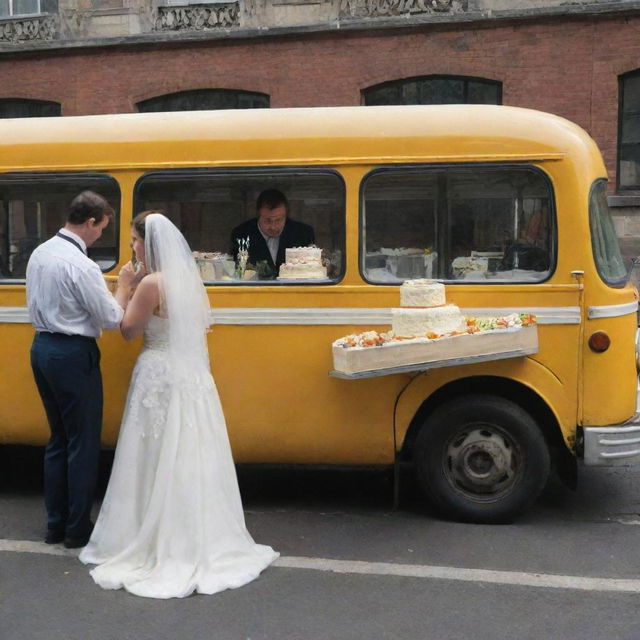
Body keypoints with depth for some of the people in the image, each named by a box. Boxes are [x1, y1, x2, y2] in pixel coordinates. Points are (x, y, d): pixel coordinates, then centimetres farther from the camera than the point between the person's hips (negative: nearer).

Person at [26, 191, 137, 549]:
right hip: (73, 356, -9)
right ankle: (78, 529, 13)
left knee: (58, 439, 17)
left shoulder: (40, 253, 7)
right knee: (83, 443, 4)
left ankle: (55, 524, 25)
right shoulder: (81, 266, -20)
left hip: (42, 347, 9)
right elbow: (113, 319, -15)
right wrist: (124, 287, 0)